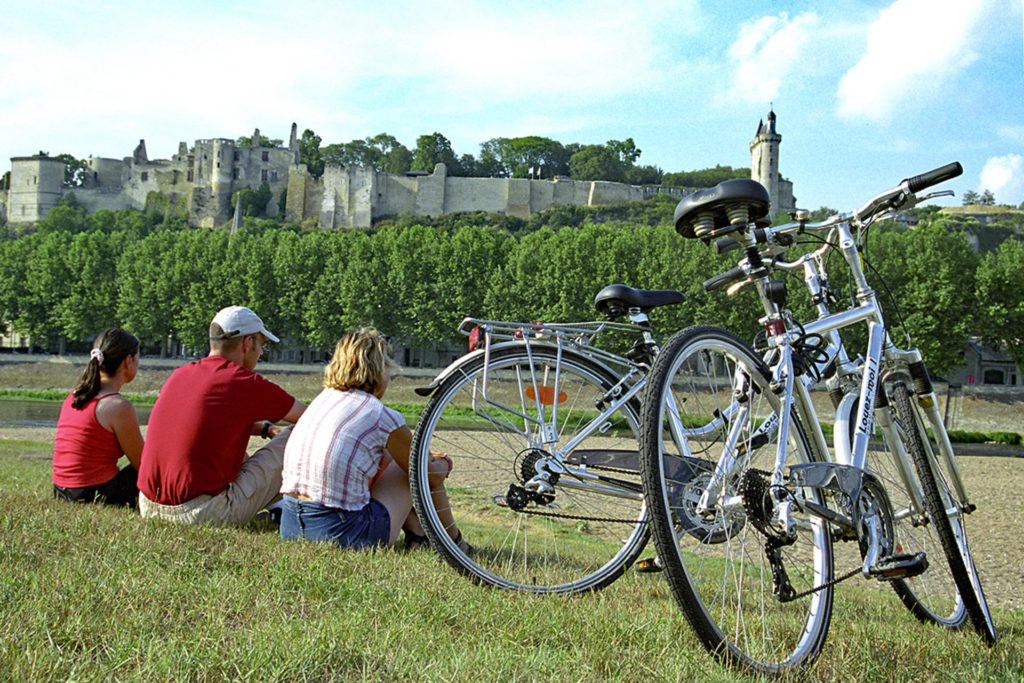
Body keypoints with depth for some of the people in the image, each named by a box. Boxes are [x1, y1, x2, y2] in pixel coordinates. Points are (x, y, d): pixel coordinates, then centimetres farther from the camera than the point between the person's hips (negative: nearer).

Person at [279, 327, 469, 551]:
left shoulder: (324, 398, 12)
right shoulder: (383, 417, -9)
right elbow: (430, 475, 7)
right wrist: (443, 464, 30)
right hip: (341, 533, -7)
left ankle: (416, 532, 28)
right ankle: (453, 541, 31)